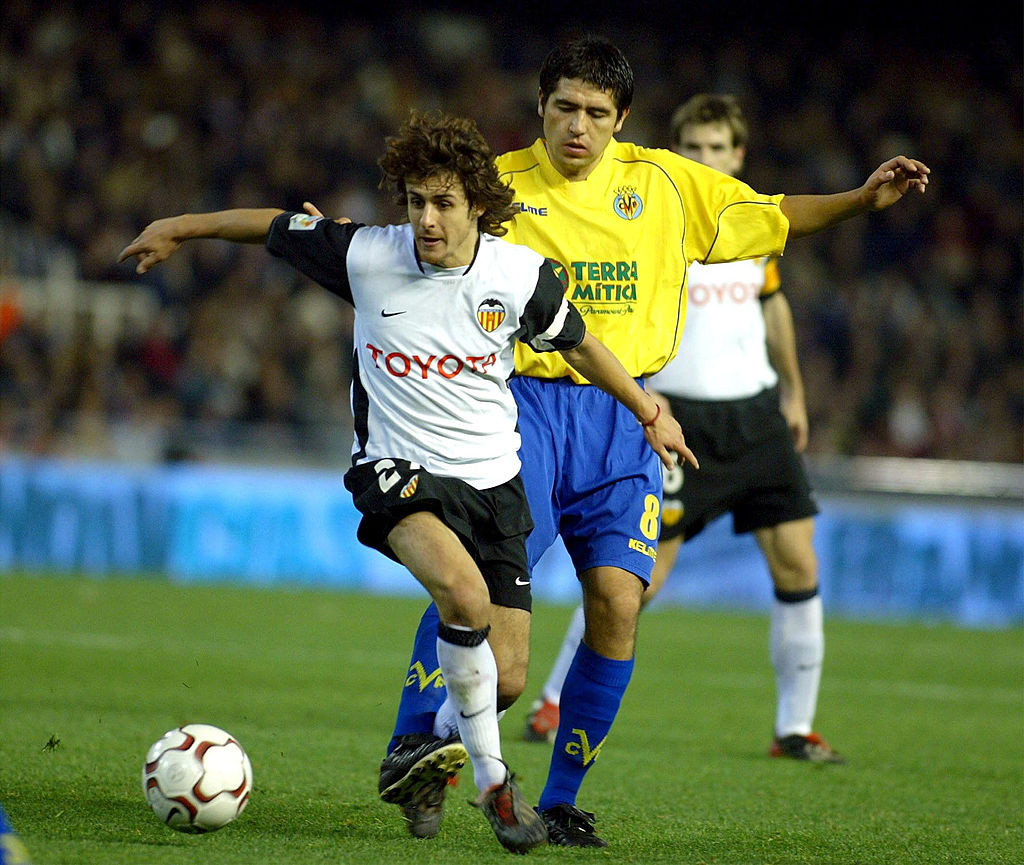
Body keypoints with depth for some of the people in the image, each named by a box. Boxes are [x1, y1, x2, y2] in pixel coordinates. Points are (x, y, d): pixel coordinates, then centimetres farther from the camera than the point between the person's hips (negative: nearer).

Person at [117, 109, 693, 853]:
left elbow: (578, 345, 11)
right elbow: (276, 226, 6)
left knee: (506, 679, -2)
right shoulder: (365, 257, -11)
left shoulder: (521, 275, -7)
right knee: (463, 592, -34)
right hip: (396, 470, -3)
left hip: (492, 478, 3)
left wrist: (649, 413, 22)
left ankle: (434, 753, 33)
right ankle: (494, 780, -16)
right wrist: (179, 228, 18)